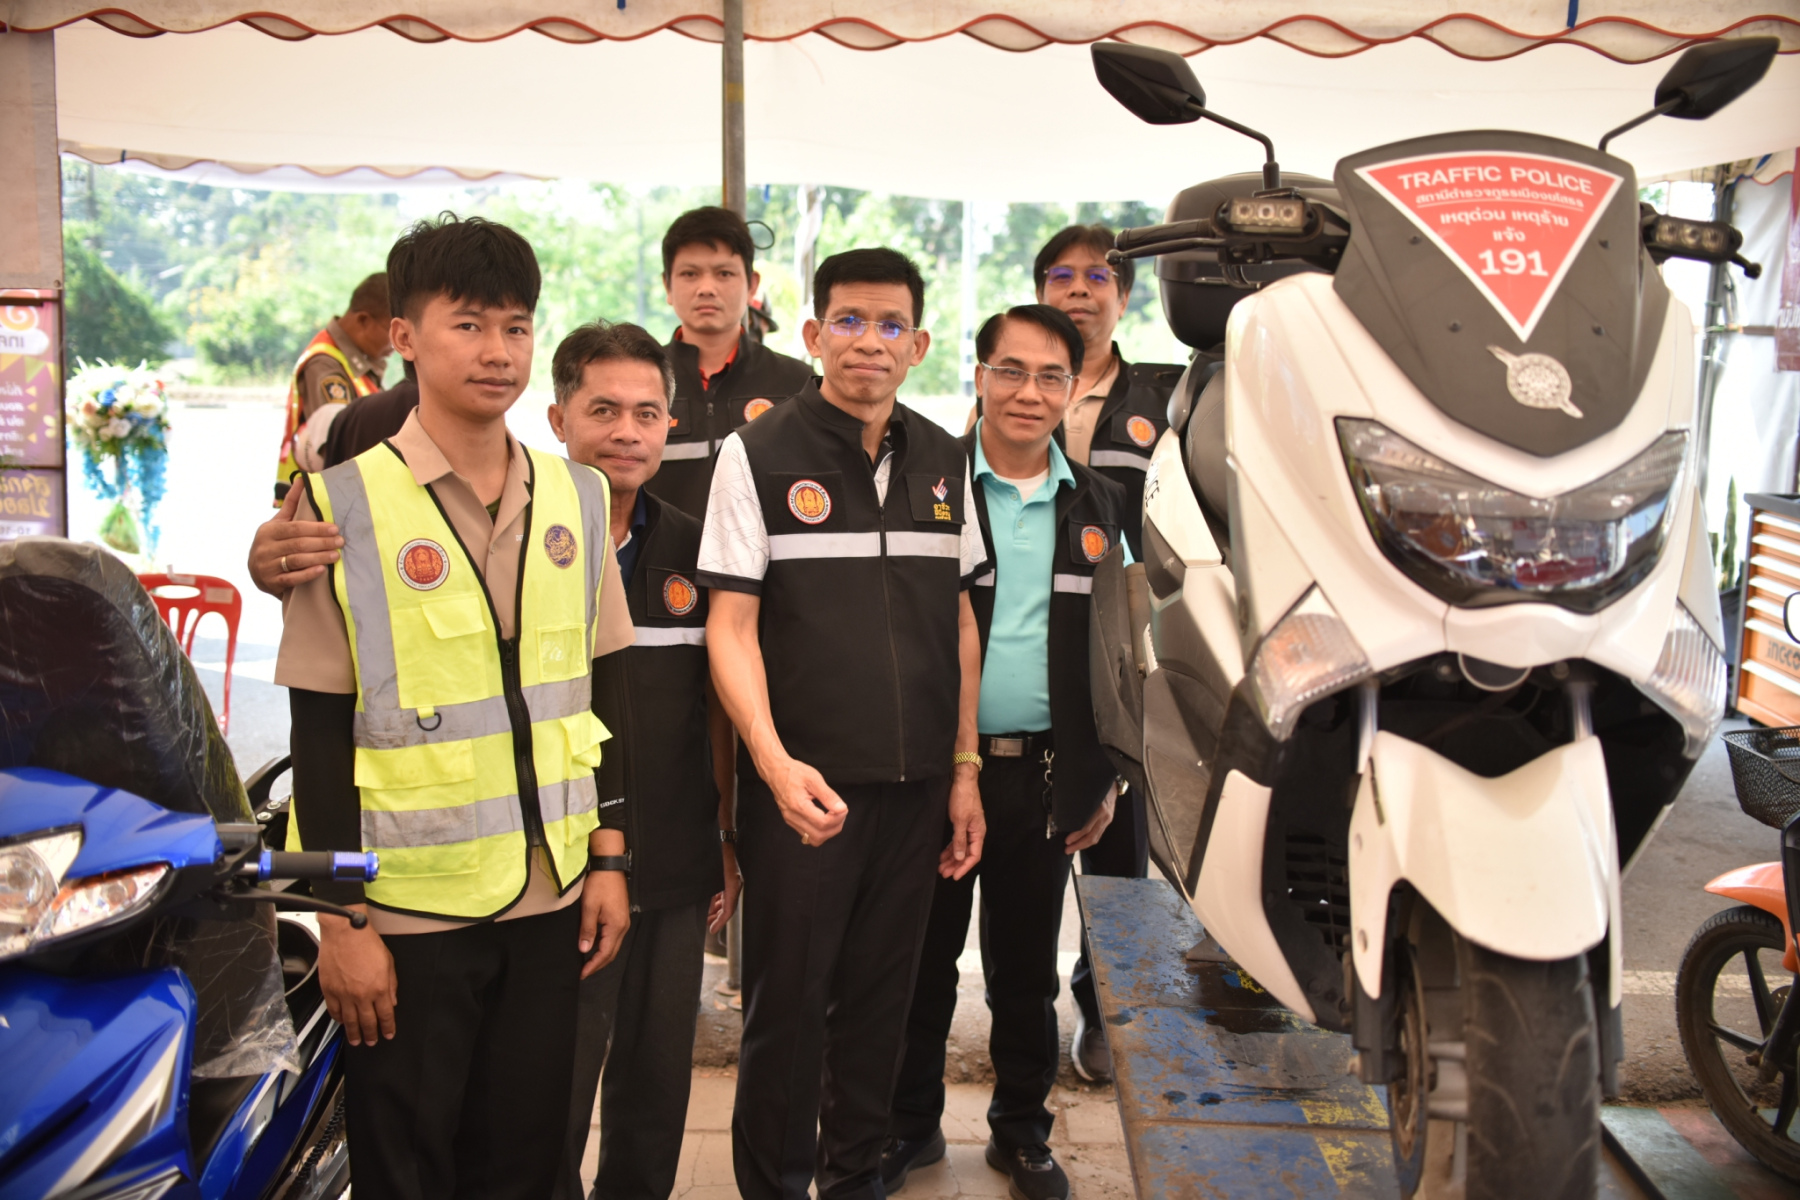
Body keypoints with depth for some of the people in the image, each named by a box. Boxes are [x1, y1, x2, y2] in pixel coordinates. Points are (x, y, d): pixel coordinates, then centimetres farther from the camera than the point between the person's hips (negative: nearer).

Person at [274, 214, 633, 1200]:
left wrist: (609, 858, 7)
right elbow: (320, 731, -7)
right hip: (408, 907, -3)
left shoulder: (576, 497, 5)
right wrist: (341, 918, -9)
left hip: (550, 897, 4)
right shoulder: (344, 503, -8)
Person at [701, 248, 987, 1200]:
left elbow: (959, 621, 14)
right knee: (785, 1004, 5)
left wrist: (964, 771, 11)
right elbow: (731, 626, -8)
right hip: (803, 784, -4)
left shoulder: (943, 460, 10)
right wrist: (775, 762, -21)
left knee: (879, 1000, 14)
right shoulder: (759, 453, -4)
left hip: (915, 785, 4)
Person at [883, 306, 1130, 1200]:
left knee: (1027, 968, 14)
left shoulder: (1098, 504, 8)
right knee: (925, 958, 11)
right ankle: (911, 1125, 29)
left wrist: (1104, 775, 8)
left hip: (1047, 773, 3)